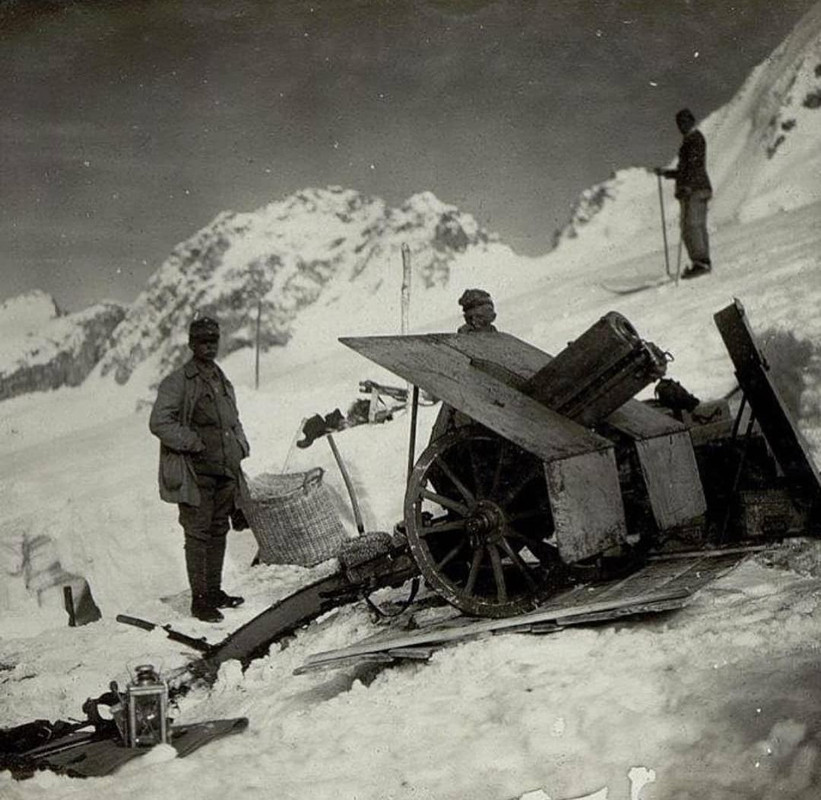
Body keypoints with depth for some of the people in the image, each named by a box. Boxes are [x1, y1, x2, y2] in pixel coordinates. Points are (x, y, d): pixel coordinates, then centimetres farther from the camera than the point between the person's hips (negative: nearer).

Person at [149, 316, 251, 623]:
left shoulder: (223, 381, 16)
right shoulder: (178, 382, -7)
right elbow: (159, 423, -14)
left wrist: (240, 445, 10)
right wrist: (194, 442, -16)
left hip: (225, 471, 7)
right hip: (195, 473, -7)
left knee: (218, 531, 13)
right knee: (198, 534, -6)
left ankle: (214, 592, 23)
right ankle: (199, 600, -2)